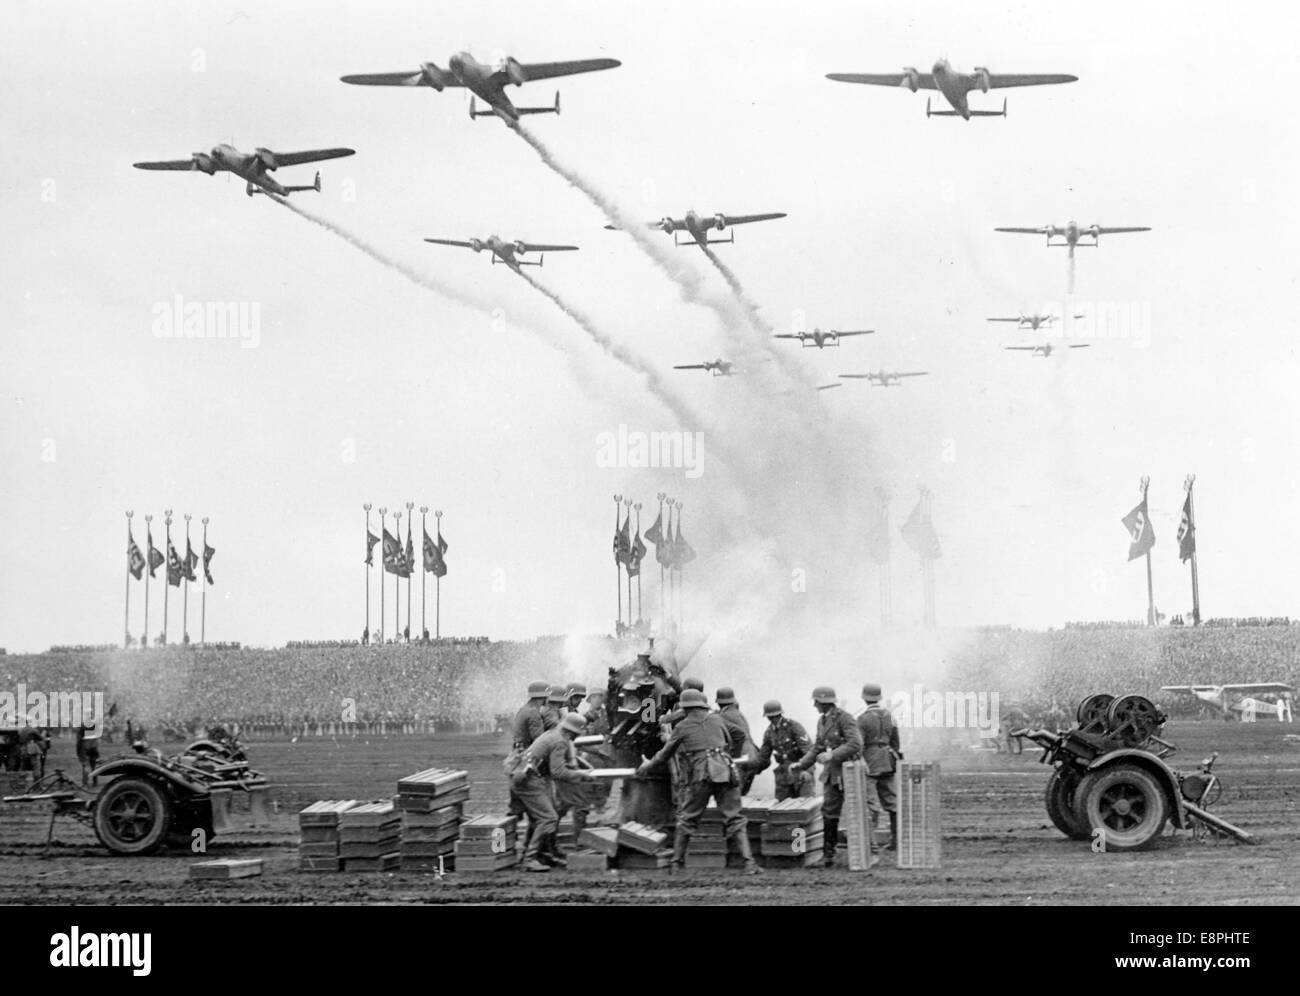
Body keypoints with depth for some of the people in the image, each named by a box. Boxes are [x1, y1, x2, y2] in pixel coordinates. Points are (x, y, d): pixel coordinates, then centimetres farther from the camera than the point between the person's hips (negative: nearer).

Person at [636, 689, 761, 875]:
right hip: (725, 772, 2)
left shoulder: (682, 727, 10)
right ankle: (749, 862, -10)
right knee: (734, 819, 2)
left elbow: (665, 755, 20)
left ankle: (677, 863, 15)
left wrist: (648, 766, 37)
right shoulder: (717, 719, 16)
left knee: (687, 819, 12)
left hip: (700, 776, -2)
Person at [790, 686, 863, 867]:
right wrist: (801, 764, 13)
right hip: (831, 772, 7)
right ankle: (828, 853, 6)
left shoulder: (844, 718, -13)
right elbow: (818, 747, 21)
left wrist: (832, 755, -25)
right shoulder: (822, 720, 12)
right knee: (829, 813, 3)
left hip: (848, 769, -7)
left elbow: (855, 744, -22)